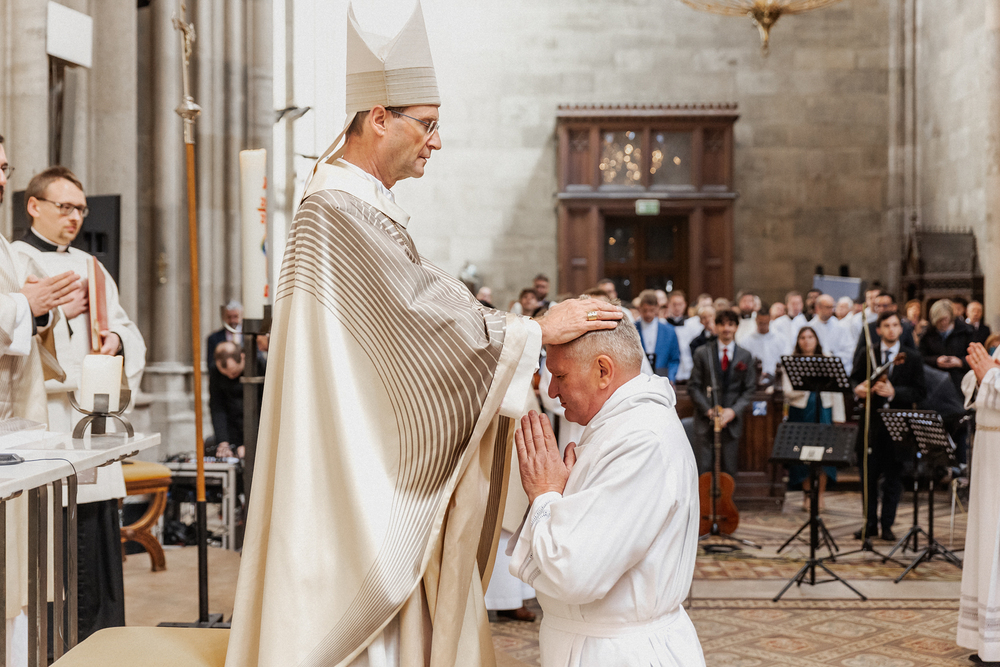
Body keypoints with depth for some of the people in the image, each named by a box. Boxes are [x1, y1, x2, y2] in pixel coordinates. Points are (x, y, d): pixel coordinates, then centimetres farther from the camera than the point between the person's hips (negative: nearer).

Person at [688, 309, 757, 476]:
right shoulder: (702, 353, 3)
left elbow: (750, 389, 6)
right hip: (706, 419, -1)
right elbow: (693, 386, 2)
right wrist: (708, 410, -11)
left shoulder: (745, 357, 7)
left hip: (731, 420, 1)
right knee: (702, 470, -5)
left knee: (728, 471, 4)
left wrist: (734, 410, -9)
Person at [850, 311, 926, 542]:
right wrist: (858, 388, -12)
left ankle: (887, 525, 14)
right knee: (869, 475, 7)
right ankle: (870, 523, 18)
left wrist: (894, 393, -19)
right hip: (871, 421, 1)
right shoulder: (867, 354, 4)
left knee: (892, 477, 5)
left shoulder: (912, 357, 1)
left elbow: (920, 392, -4)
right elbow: (854, 378, 11)